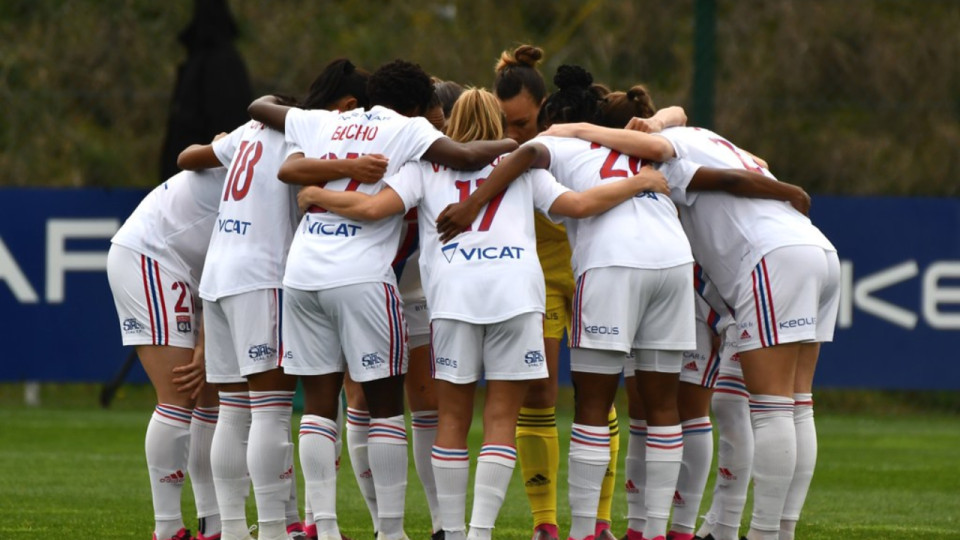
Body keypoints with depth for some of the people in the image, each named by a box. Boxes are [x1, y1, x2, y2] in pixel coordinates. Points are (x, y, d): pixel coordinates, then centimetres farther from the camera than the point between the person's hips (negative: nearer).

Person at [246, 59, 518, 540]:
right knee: (385, 404, 3)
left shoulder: (322, 123, 18)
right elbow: (463, 156, -12)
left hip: (302, 275, 5)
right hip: (362, 278, -5)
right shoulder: (408, 130, 3)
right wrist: (515, 147, 4)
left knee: (319, 402, 8)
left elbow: (259, 107, 31)